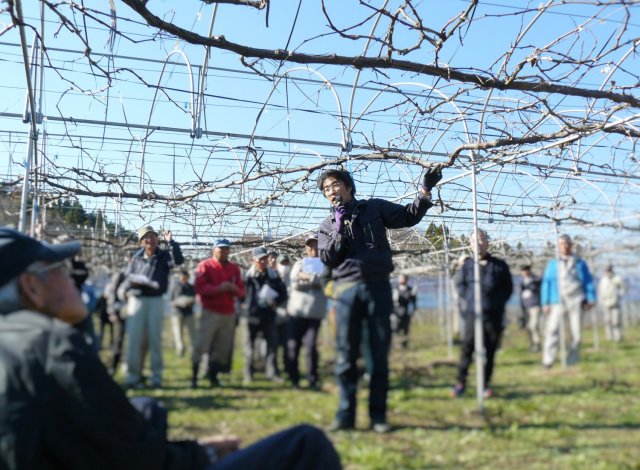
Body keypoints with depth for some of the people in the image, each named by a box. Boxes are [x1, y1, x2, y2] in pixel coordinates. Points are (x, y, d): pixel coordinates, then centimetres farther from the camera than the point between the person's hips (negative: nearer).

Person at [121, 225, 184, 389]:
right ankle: (132, 375, 7)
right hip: (136, 300, 2)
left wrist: (171, 242, -21)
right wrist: (127, 289, -10)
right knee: (133, 338, 0)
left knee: (155, 339, 2)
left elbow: (178, 260, -16)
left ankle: (156, 376, 10)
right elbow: (127, 276, 9)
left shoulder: (164, 256, 3)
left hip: (156, 300, -2)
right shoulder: (136, 257, 10)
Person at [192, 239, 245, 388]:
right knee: (201, 345, -8)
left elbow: (241, 291, 11)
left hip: (229, 313, 5)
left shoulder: (234, 268, 12)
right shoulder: (205, 266, -1)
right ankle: (194, 376, 1)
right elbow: (200, 288, -13)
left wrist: (233, 288, -11)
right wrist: (219, 288, -22)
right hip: (210, 312, -5)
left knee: (223, 347, 7)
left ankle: (213, 376, 19)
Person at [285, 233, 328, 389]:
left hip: (315, 313, -1)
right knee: (293, 345, 2)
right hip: (296, 311, 2)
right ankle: (294, 378, 16)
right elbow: (295, 282, -6)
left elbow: (325, 281, -9)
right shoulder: (299, 264, 12)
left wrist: (307, 277, -15)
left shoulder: (325, 265, 10)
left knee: (311, 345, -10)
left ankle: (313, 379, 5)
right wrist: (315, 281, -13)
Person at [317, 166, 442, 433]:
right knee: (346, 355, 1)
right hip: (346, 290, 1)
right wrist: (340, 229, -6)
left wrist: (425, 192, -2)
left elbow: (408, 216, 9)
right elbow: (327, 260, 2)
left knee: (380, 355, 3)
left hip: (378, 288, -1)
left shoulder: (374, 208, 11)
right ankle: (345, 415, 9)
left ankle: (378, 415, 11)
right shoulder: (327, 226, 15)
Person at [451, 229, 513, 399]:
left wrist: (499, 302, 2)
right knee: (467, 349, -3)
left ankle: (486, 384, 18)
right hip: (472, 314, 0)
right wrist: (468, 298, 1)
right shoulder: (467, 264, 4)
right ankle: (461, 382, 8)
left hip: (494, 315, 1)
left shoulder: (499, 265, 4)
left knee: (489, 352, 7)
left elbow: (508, 287, 13)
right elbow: (459, 284, 14)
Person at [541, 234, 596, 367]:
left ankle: (572, 360, 11)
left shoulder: (579, 263, 12)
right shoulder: (552, 264, 12)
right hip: (558, 301, -1)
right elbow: (546, 284, 8)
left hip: (576, 301, 1)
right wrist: (545, 303, 1)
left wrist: (591, 299, 1)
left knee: (576, 331, 0)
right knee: (552, 329, -15)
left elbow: (589, 281, 11)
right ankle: (548, 360, -14)